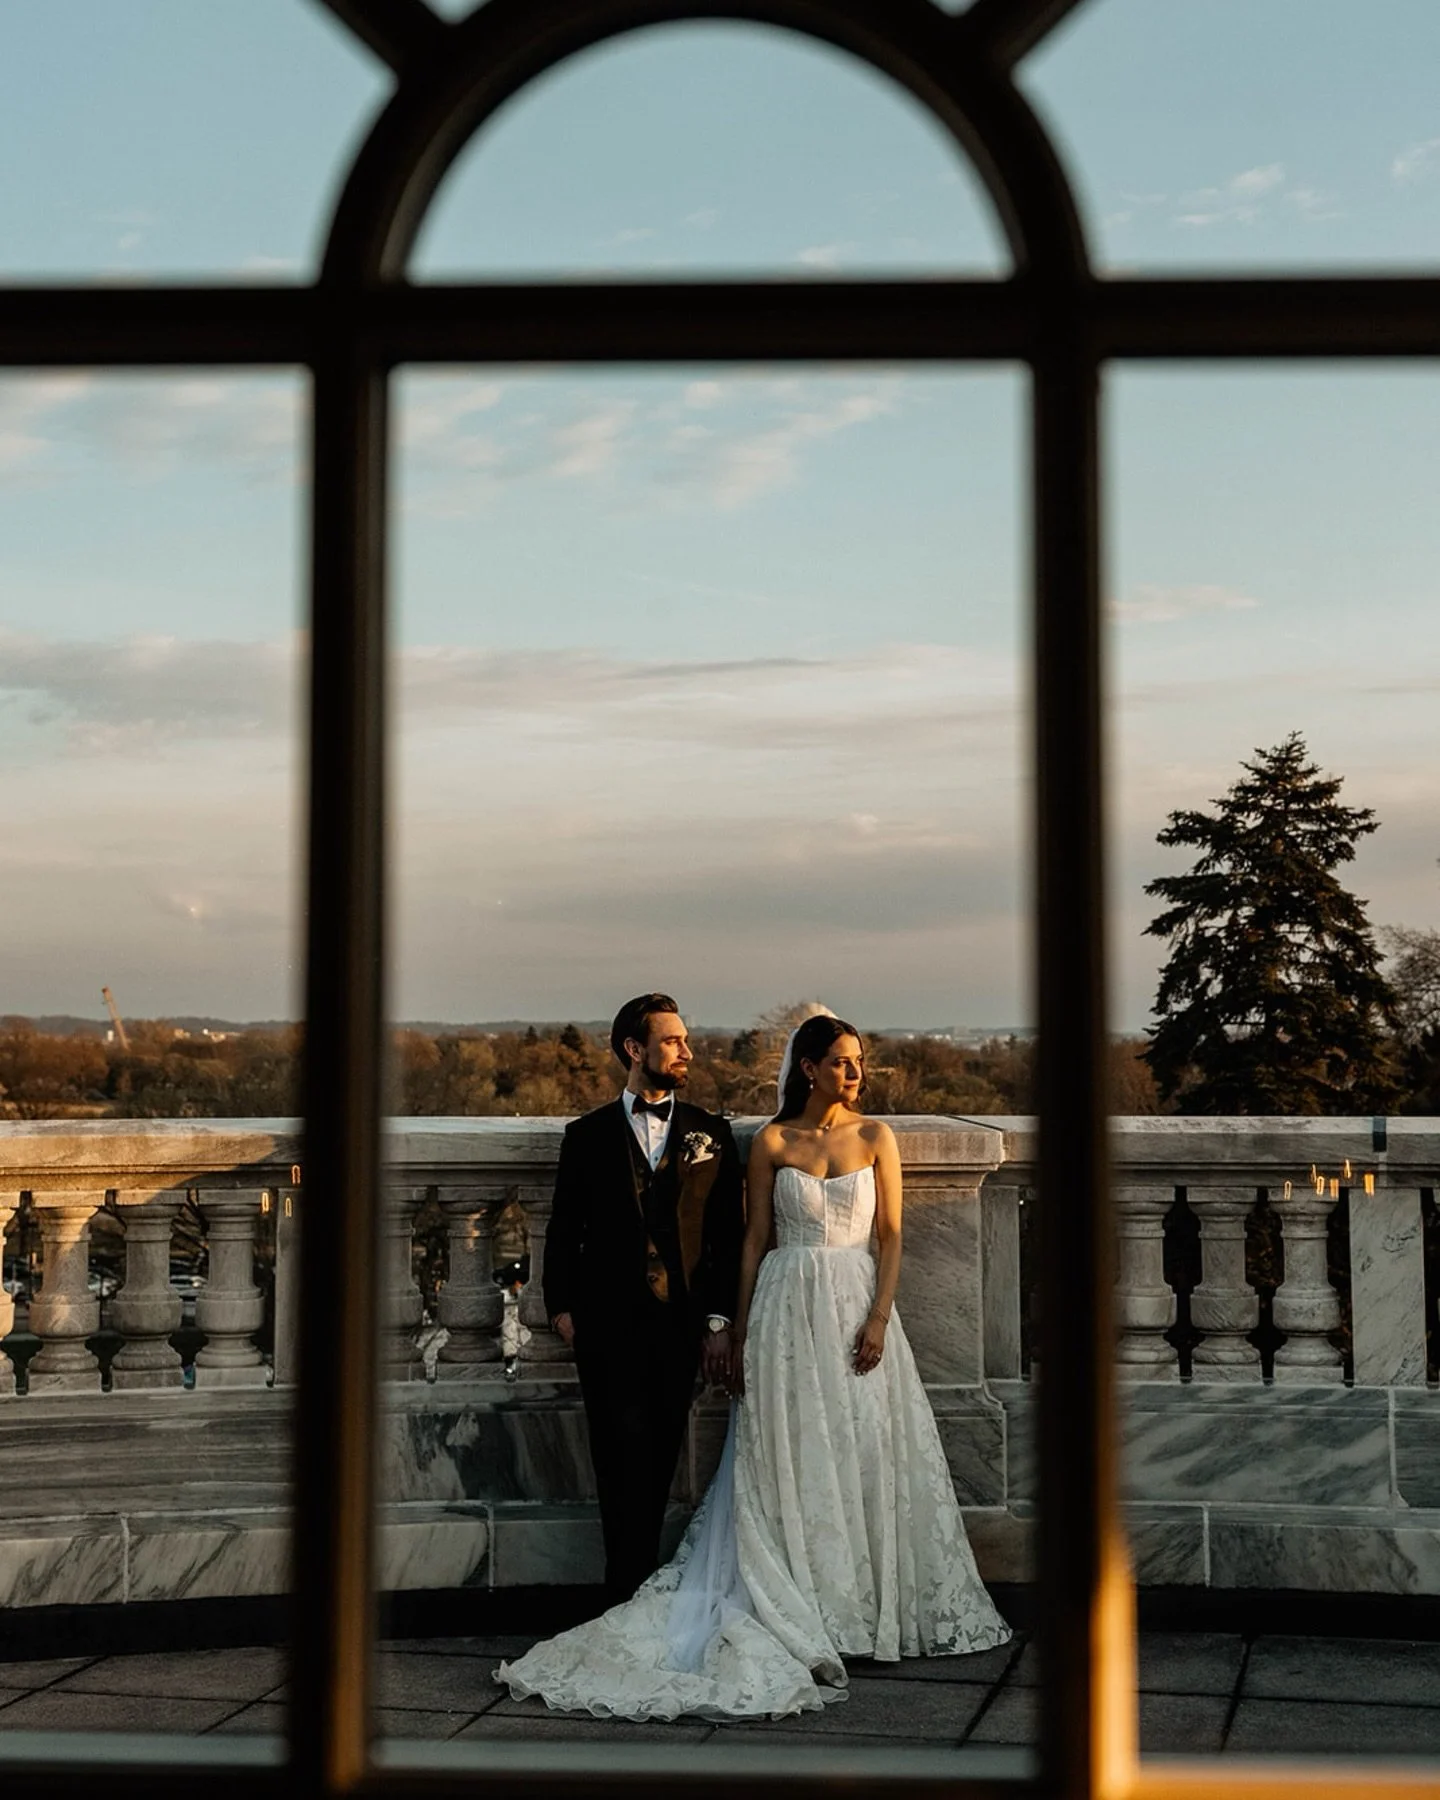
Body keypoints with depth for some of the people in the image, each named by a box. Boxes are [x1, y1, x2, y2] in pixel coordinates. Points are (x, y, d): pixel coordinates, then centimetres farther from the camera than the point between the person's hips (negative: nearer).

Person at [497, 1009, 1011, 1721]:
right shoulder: (771, 1142, 2)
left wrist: (878, 1317, -9)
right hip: (786, 1308, -1)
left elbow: (891, 1236, 2)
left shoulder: (875, 1137, 5)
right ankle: (799, 1607, 7)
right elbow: (755, 1240, 5)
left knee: (865, 1451, 0)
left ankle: (869, 1604, 11)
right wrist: (742, 1332, 2)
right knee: (789, 1459, 0)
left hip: (855, 1305, 1)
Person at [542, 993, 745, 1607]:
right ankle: (632, 1592, -1)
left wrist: (720, 1322, 1)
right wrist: (561, 1307, 0)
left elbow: (729, 1234, 8)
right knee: (625, 1458, -6)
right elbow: (563, 1231, 9)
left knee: (659, 1462, 5)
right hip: (607, 1326, -2)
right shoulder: (588, 1135, 7)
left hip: (679, 1324, 2)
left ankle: (632, 1586, 15)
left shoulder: (710, 1134, 9)